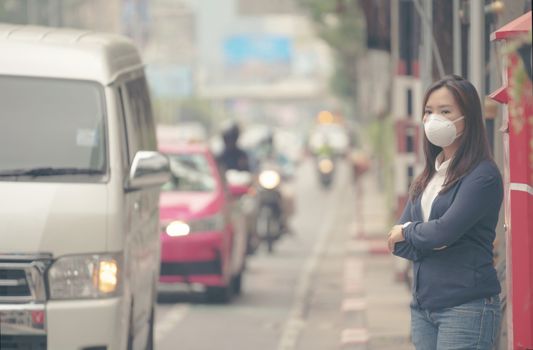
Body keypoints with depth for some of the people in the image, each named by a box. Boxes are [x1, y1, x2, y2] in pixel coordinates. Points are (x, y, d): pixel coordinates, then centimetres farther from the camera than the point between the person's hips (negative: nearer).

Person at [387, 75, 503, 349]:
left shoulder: (483, 176, -8)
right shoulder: (426, 179, 15)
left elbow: (446, 231, -18)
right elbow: (397, 244, 10)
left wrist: (407, 232, 0)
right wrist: (427, 240, -10)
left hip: (466, 306, -7)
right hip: (423, 306, 7)